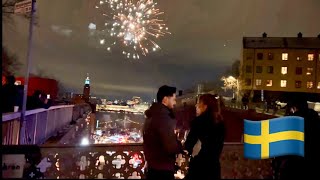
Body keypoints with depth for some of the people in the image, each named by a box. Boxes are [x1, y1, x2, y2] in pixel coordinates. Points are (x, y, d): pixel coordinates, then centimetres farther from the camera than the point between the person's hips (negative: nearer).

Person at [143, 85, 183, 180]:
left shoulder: (152, 116, 11)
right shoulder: (163, 117, -20)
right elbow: (171, 147, -27)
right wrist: (182, 145, -7)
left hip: (153, 167, 9)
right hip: (162, 170, -9)